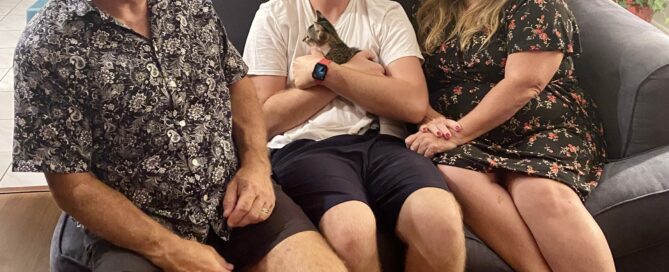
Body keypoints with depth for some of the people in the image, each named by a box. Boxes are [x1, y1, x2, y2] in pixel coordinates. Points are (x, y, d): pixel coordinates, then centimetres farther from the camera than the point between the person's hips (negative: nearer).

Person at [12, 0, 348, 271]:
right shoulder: (47, 46, -13)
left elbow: (237, 83, 13)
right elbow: (71, 184, -12)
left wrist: (256, 164, -4)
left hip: (234, 196, 4)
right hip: (128, 224, -3)